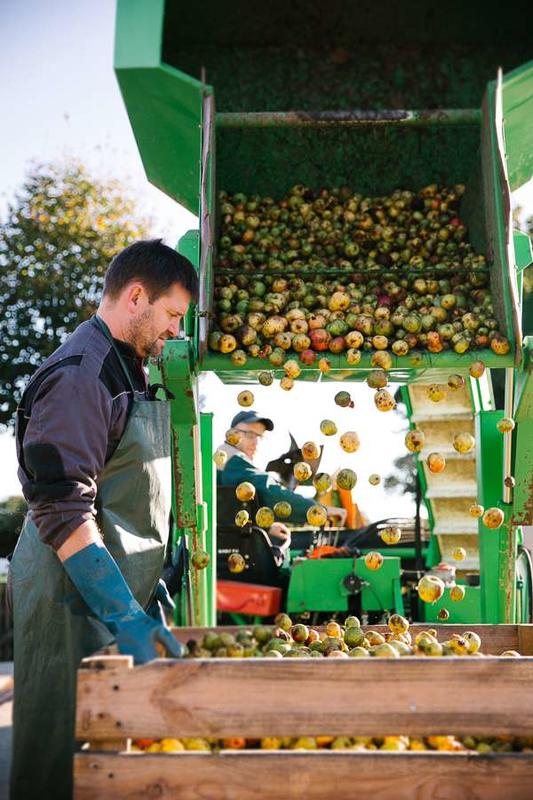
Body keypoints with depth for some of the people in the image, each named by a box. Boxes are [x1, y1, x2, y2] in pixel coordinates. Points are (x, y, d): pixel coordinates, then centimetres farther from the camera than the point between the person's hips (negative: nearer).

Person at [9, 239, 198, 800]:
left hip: (122, 589, 10)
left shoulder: (126, 369, 15)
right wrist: (125, 616, -27)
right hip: (75, 596, -10)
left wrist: (147, 583, 21)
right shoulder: (79, 374, -16)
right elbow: (63, 511, -24)